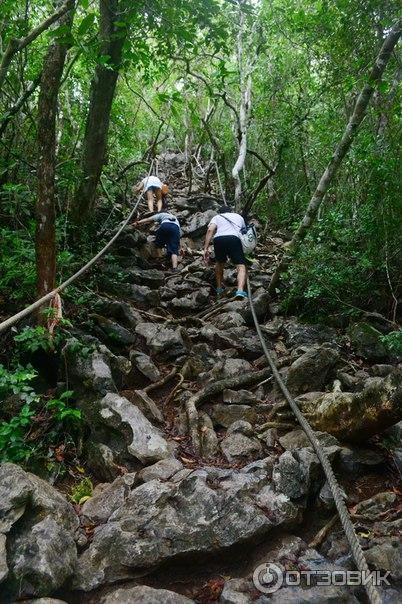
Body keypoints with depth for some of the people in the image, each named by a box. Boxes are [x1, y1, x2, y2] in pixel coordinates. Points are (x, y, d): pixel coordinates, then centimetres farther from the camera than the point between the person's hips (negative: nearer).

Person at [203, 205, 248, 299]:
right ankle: (240, 290, -30)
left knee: (220, 263, 27)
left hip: (218, 239, 1)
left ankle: (219, 288, 33)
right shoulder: (239, 217, 36)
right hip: (234, 238, -1)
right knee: (241, 266, -6)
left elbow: (210, 230, 9)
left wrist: (206, 248, 3)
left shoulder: (217, 217, 29)